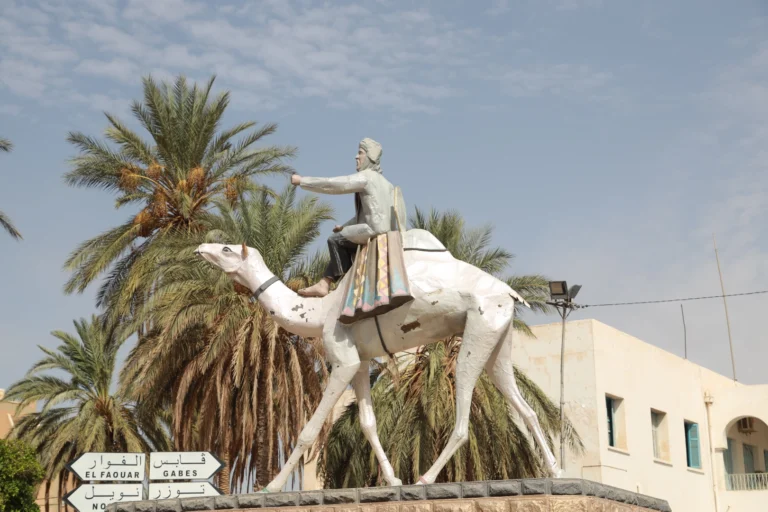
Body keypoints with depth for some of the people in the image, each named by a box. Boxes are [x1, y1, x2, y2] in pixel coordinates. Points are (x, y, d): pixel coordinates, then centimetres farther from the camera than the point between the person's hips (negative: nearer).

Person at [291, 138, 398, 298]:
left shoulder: (365, 177, -6)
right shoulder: (382, 181, 22)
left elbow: (332, 184, -9)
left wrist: (302, 180, -3)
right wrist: (344, 226, 26)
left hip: (374, 229, -9)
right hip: (385, 230, 9)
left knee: (335, 240, 3)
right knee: (342, 244, 16)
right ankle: (324, 284, 9)